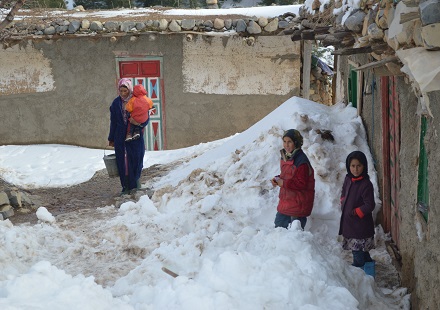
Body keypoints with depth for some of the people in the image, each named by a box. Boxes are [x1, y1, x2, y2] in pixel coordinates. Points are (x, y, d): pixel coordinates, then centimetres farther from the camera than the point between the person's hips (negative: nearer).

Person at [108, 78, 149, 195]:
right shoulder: (116, 103, 4)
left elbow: (146, 118, -2)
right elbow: (113, 122, 10)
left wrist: (139, 122, -25)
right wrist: (111, 139, 12)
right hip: (120, 137, 2)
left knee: (135, 159, 0)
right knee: (122, 162, 2)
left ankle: (135, 185, 15)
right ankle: (126, 187, 11)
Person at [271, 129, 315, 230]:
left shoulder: (301, 161, -21)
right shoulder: (285, 156, 8)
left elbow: (302, 184, -23)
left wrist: (284, 183, -22)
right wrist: (277, 179, 0)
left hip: (298, 204, -9)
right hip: (285, 201, 9)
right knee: (279, 226, 17)